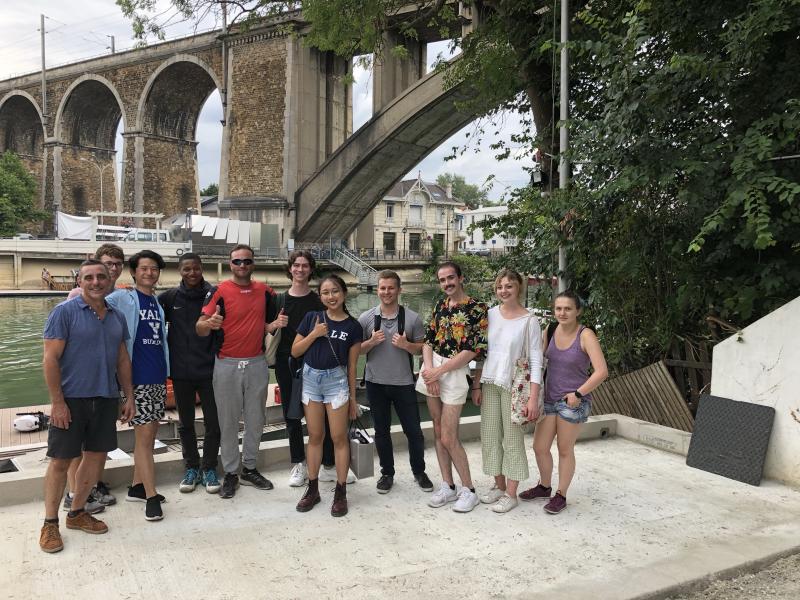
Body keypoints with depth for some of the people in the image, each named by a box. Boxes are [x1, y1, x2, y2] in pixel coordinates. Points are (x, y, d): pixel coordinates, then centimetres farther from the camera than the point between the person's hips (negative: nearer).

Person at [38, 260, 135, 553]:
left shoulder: (116, 317, 9)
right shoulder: (65, 311, -8)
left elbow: (123, 360, 15)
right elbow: (50, 359, -11)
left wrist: (129, 397, 11)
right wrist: (57, 402, -15)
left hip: (106, 398, 5)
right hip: (71, 399, -5)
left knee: (96, 456, 11)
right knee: (60, 460, 2)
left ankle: (77, 512, 27)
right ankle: (50, 523, 16)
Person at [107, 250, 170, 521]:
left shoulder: (157, 302, 15)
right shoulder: (123, 298, -3)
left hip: (159, 377, 7)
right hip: (138, 378, -7)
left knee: (149, 434, 13)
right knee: (144, 436, -4)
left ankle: (137, 486, 25)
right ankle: (151, 496, 2)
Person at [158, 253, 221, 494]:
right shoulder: (170, 297, 2)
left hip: (209, 370, -2)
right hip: (181, 371, 2)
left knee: (213, 423, 4)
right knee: (186, 423, 13)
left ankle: (209, 469, 20)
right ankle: (192, 468, 28)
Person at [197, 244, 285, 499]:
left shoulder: (264, 291, 6)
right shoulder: (219, 291, -7)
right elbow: (200, 328, -11)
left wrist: (275, 325, -2)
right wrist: (209, 323, -34)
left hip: (257, 363, 4)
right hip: (227, 364, -4)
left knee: (256, 419, 11)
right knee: (228, 421, 4)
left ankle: (250, 468, 26)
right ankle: (230, 473, 17)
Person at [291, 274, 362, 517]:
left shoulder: (353, 326, -2)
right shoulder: (312, 318, 2)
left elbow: (352, 364, 1)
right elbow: (295, 351, 3)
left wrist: (353, 398, 3)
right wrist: (314, 334, -12)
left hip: (336, 380, -2)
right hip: (310, 378, 2)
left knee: (339, 437, 2)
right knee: (315, 436, 11)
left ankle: (341, 491, 12)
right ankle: (312, 488, 22)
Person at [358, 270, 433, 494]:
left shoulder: (412, 318, -4)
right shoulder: (366, 318, -2)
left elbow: (422, 348, 1)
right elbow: (357, 350, 4)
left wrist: (406, 345, -18)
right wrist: (371, 342, -15)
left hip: (404, 383, -1)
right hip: (376, 383, 1)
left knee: (413, 431, 7)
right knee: (381, 431, 13)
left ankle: (419, 471, 28)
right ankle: (387, 473, 29)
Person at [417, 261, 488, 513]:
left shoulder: (477, 309, -8)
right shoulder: (440, 306, 11)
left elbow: (471, 351, -14)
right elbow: (428, 341, 7)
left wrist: (437, 372, -15)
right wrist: (429, 371, -10)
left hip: (455, 372, -6)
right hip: (433, 371, 6)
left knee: (448, 437, -5)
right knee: (438, 432, 10)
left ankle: (468, 490, 11)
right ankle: (448, 486, 22)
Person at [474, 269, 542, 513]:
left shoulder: (529, 321, -8)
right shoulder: (490, 314, 4)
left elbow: (536, 361, -9)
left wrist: (533, 398, -15)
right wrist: (477, 385, 9)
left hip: (515, 385, -5)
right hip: (490, 383, 5)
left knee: (513, 439, 2)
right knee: (490, 436, 11)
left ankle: (511, 494, 15)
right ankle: (499, 486, 28)